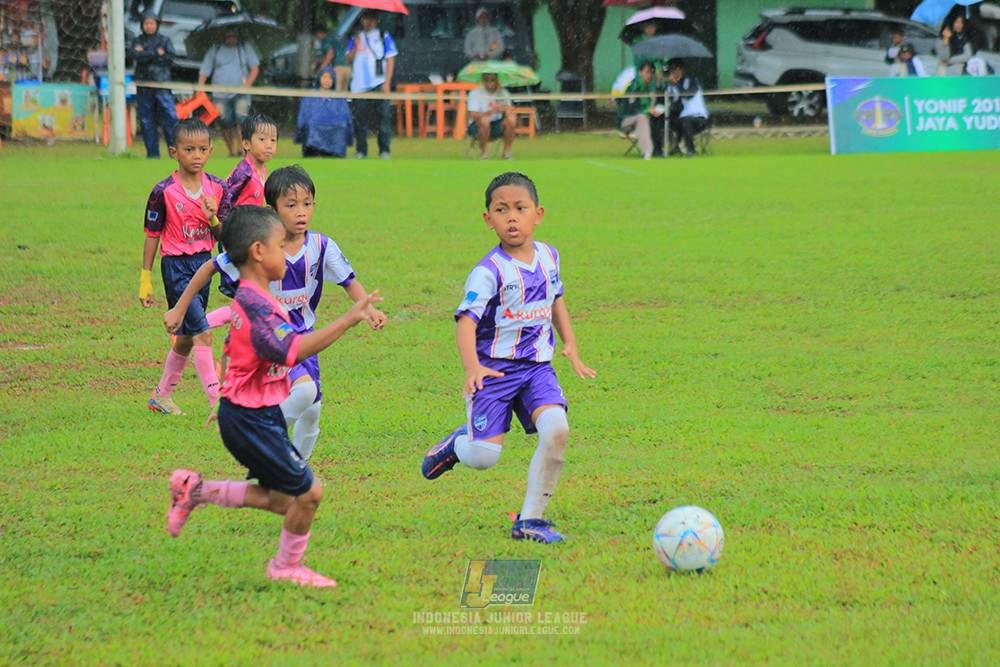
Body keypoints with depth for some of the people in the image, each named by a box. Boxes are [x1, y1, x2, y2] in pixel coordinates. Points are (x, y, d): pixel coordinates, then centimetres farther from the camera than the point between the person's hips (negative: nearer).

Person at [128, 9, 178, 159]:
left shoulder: (164, 40, 11)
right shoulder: (137, 41, 13)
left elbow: (170, 59, -4)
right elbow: (134, 55, -8)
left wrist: (145, 56, -7)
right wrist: (156, 53, -8)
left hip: (162, 86, -1)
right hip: (143, 88, 1)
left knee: (170, 119, -10)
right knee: (146, 121, 1)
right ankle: (152, 154, 7)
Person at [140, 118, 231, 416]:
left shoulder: (218, 188, 1)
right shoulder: (164, 192, -11)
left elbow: (224, 235, 5)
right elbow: (152, 235, -4)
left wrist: (213, 220, -17)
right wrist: (145, 279, -3)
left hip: (204, 263, 6)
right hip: (176, 266, -6)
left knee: (186, 338, 14)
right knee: (202, 334, -13)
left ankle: (162, 395, 31)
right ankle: (218, 404, -13)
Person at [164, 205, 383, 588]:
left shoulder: (248, 298, 10)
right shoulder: (255, 304, -24)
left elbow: (231, 347, 24)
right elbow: (290, 350, -38)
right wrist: (346, 321, -40)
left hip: (260, 415, 10)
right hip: (251, 421, -10)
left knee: (280, 500, 16)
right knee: (308, 493, -3)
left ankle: (195, 490, 21)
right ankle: (286, 567, 16)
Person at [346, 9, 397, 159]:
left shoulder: (383, 37, 8)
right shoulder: (356, 38, 17)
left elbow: (390, 59, 3)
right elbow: (349, 60, 12)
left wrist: (387, 82, -6)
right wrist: (355, 47, -7)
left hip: (378, 84, -3)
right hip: (359, 85, 3)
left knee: (384, 117, -9)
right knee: (360, 119, 1)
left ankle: (384, 151, -5)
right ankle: (361, 151, 6)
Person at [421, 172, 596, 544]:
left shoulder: (548, 257, 6)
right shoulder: (489, 271, -15)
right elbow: (466, 319, -23)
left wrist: (570, 345, 18)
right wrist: (471, 366, -39)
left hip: (538, 367, 5)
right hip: (495, 369, -5)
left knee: (556, 431, -20)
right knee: (483, 458, -11)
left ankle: (529, 520, -7)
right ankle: (458, 443, 29)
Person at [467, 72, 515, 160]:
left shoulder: (503, 93, 4)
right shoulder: (475, 93, -8)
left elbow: (509, 112, -4)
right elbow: (473, 116, -20)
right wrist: (492, 111, -31)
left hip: (496, 126, 3)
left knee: (511, 119, -26)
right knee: (485, 120, -37)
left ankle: (506, 152, -13)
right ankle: (484, 152, -22)